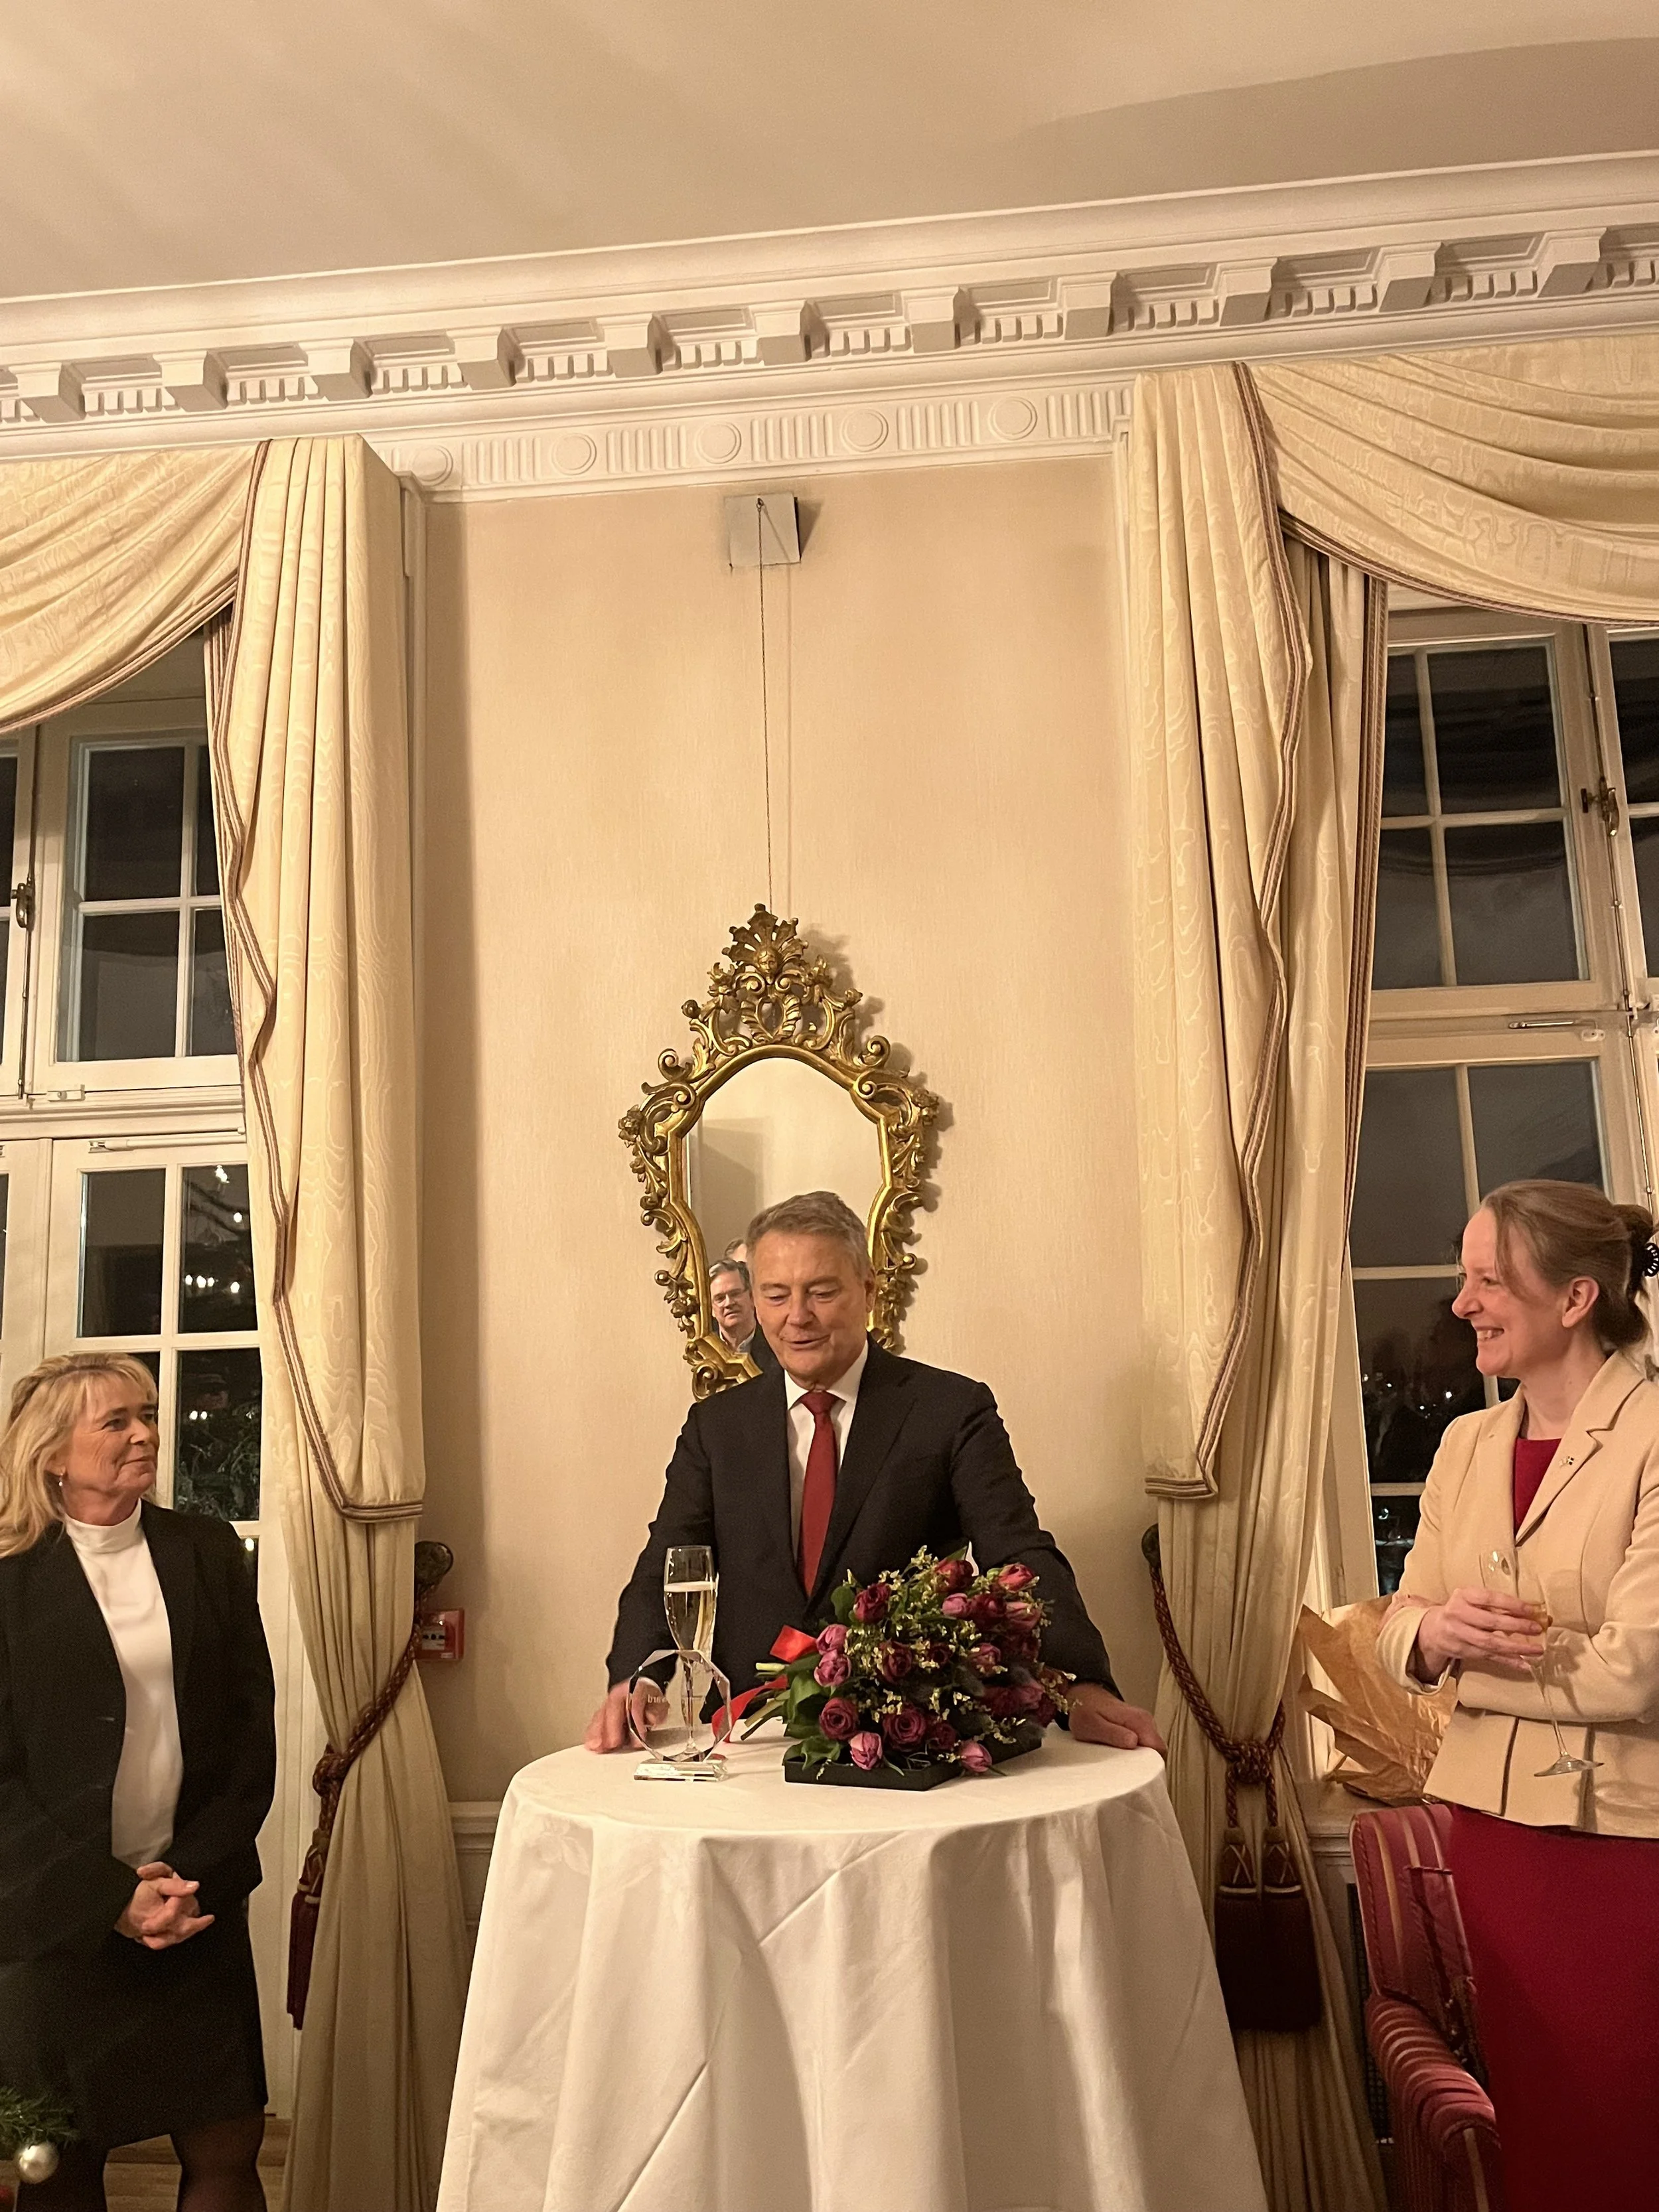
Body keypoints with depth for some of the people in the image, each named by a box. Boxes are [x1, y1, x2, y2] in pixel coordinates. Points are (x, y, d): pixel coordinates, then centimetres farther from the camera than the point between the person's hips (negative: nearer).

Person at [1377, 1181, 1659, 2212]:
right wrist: (1432, 1631, -16)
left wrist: (1464, 1654, -9)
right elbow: (1402, 1628, 7)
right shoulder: (1467, 1443, 5)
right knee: (1532, 2116, 19)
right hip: (1496, 1819, 6)